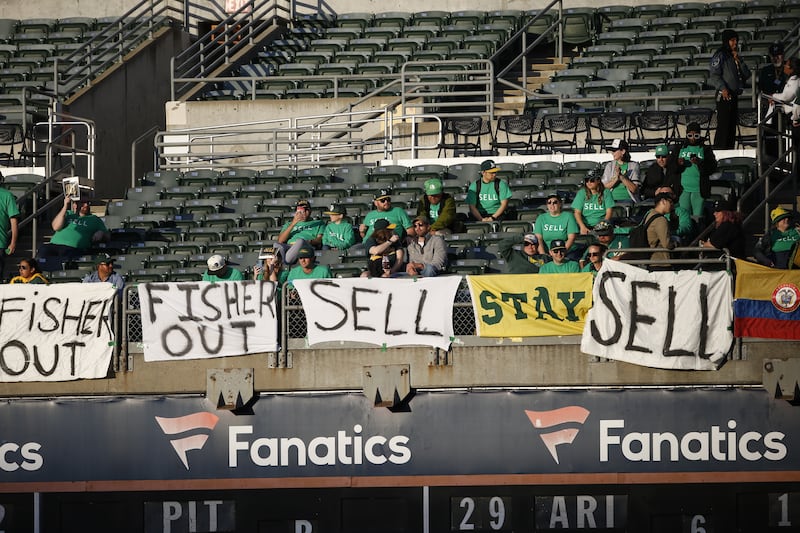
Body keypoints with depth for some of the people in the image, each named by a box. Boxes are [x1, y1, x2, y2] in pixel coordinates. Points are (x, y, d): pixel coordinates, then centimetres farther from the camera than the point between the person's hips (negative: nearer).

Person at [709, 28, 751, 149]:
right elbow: (714, 75, -13)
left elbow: (746, 75, 12)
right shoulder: (720, 55, -6)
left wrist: (739, 60, 0)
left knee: (732, 126, 9)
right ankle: (719, 152, -13)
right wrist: (722, 88, -24)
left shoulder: (735, 56, 18)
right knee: (723, 126, -12)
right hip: (724, 95, -8)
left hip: (734, 95, 8)